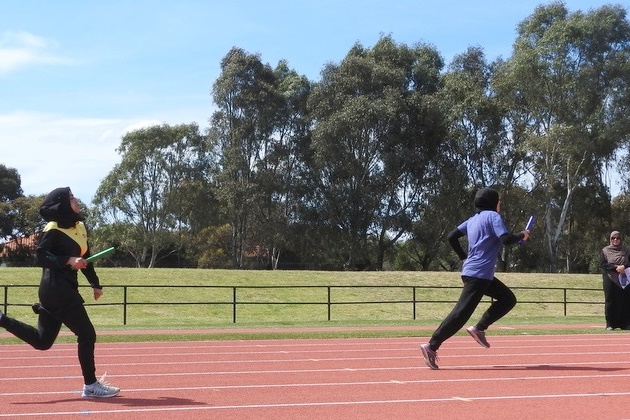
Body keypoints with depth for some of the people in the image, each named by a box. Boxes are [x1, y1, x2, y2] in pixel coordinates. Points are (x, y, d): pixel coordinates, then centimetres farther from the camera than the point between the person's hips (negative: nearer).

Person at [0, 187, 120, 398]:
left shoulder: (79, 227, 13)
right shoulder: (54, 229, -12)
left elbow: (85, 257, 21)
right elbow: (41, 256, -17)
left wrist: (95, 284, 19)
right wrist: (68, 260, -26)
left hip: (66, 289, 9)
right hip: (56, 289, -9)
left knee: (42, 341, 13)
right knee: (87, 334, -5)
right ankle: (90, 385, 5)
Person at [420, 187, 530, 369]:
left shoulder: (473, 220, 17)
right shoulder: (492, 216, -6)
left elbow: (452, 237, 15)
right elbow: (506, 239, -18)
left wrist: (464, 257, 21)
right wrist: (522, 236, 0)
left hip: (471, 271, 10)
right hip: (479, 274, -10)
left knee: (508, 299, 17)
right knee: (461, 313, -11)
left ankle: (479, 328, 10)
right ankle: (432, 346, -14)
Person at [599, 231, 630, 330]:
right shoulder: (605, 250, 7)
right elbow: (603, 264, -4)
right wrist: (615, 267, -15)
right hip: (610, 280, -2)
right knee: (610, 301, -3)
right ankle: (610, 324, 1)